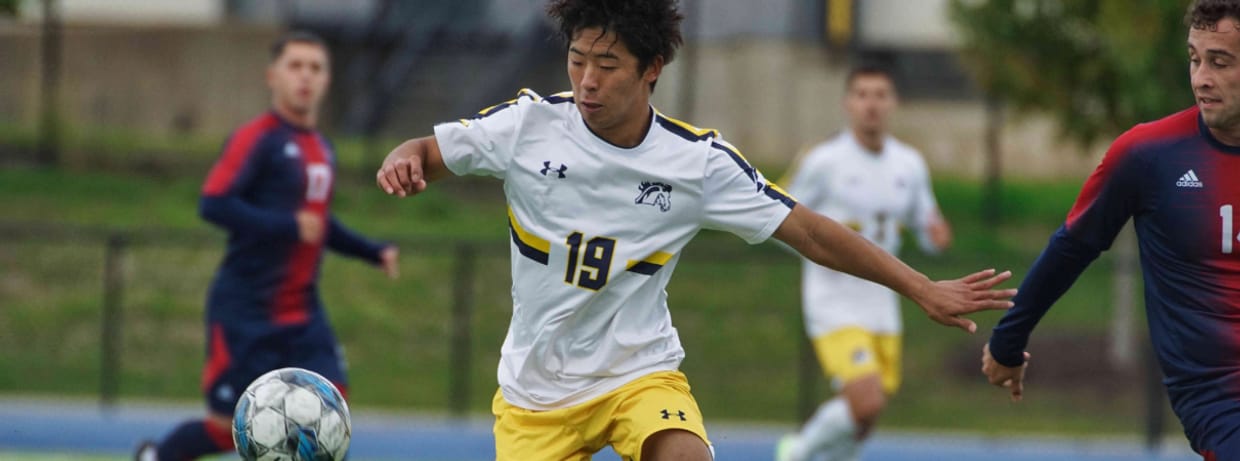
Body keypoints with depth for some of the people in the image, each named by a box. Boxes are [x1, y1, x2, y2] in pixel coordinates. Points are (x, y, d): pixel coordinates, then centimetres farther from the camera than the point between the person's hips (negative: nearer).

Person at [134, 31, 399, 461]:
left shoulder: (321, 148, 14)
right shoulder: (257, 139, -11)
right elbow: (213, 204, -22)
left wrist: (373, 252, 17)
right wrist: (289, 227, -27)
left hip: (303, 313, 7)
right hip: (246, 311, -7)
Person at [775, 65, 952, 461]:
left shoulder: (910, 165, 6)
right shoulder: (824, 161, -9)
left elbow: (929, 231, 14)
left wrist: (938, 234, -10)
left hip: (881, 305, 6)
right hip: (834, 304, -5)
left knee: (862, 422, 8)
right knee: (866, 403, -20)